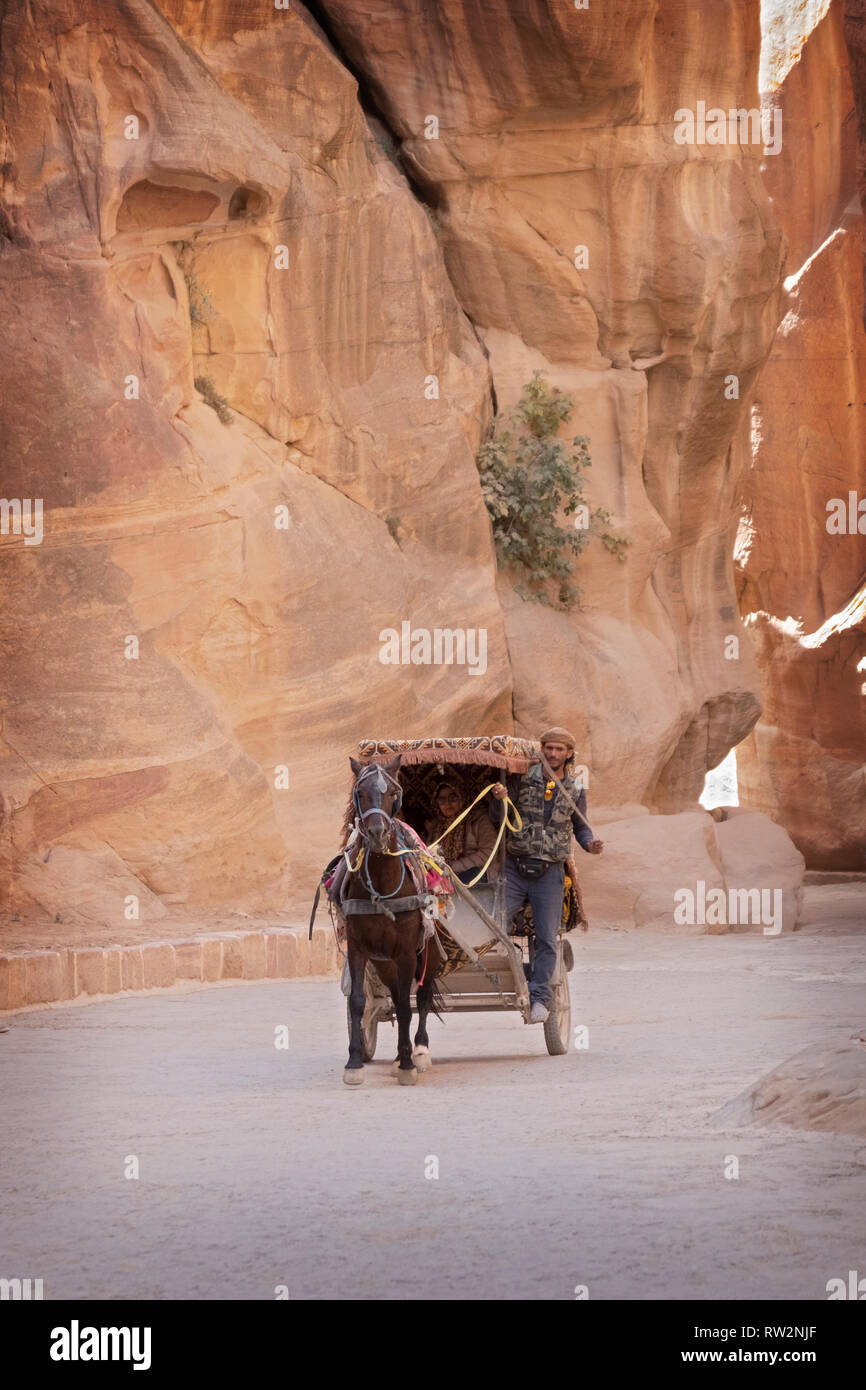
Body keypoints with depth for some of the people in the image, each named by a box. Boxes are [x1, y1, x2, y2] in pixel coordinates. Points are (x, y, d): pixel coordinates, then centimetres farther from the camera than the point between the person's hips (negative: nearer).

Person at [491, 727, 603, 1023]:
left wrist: (590, 844, -6)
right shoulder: (523, 780, 1)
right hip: (515, 868, -1)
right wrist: (500, 799, -20)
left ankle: (539, 998, 9)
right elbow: (497, 818, 2)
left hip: (549, 874, 1)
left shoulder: (575, 791, 6)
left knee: (547, 940, 1)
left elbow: (581, 829, 16)